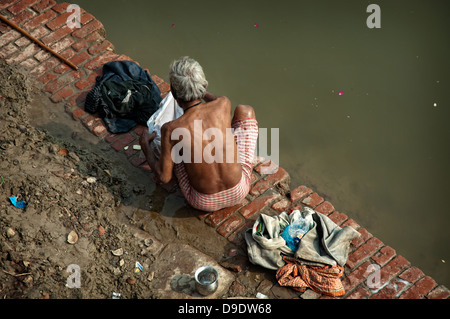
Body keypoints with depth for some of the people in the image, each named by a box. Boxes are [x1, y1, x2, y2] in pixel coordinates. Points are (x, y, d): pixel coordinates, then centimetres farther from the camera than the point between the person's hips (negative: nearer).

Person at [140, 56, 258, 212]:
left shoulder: (171, 129, -23)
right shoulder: (224, 104, -16)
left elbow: (164, 177, -11)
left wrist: (145, 145, 5)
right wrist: (201, 91, 32)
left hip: (204, 202, -1)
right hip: (239, 191, 1)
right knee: (245, 110, 17)